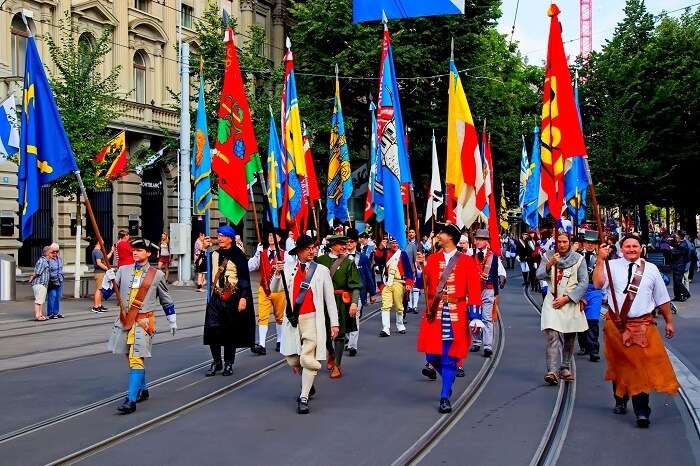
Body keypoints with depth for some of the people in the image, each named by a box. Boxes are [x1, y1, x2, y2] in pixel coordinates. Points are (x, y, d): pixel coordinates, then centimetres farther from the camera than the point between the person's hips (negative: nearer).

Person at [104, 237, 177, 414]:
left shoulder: (157, 275, 1)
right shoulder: (123, 270, 6)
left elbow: (166, 300, 12)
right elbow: (106, 293, 6)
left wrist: (173, 321, 19)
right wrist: (108, 279, -13)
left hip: (143, 322, -4)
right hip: (124, 320, 4)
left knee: (136, 360, -12)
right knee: (131, 358, 15)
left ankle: (131, 401, -13)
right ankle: (143, 390, 35)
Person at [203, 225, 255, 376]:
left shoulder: (238, 255, -7)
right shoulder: (215, 254, 10)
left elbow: (245, 278, -9)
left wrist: (243, 297, -15)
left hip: (232, 298, -4)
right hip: (216, 297, 4)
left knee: (230, 331, 5)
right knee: (212, 329, -3)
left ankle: (228, 364, 17)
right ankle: (216, 362, 10)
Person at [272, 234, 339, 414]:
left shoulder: (321, 270, 1)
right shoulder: (288, 268, 6)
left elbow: (329, 298, 4)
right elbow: (274, 289, 0)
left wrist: (334, 323, 2)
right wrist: (277, 274, -19)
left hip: (312, 319, -3)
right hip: (292, 319, 3)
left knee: (308, 359, -10)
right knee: (293, 359, 11)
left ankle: (304, 398, -1)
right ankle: (308, 385, 37)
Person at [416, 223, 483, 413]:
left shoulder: (467, 261, 0)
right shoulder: (432, 259, 8)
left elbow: (474, 291, -3)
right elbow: (424, 284, 2)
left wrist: (475, 317, -8)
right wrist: (421, 267, -14)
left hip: (456, 317, -2)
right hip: (434, 314, 2)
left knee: (449, 358, 2)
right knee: (432, 353, 0)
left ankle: (445, 398, 11)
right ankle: (432, 363, 37)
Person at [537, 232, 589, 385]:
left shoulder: (578, 259, 2)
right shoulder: (548, 258, 5)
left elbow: (584, 283, -3)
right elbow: (539, 276, -7)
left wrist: (566, 298, -11)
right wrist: (550, 264, -25)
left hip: (571, 302, 1)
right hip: (552, 301, -1)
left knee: (569, 337, 9)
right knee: (552, 334, -15)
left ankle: (565, 367, 25)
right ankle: (552, 371, -21)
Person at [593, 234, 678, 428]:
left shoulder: (651, 269, 6)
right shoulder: (612, 266, 0)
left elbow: (662, 298, 12)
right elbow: (598, 283, -16)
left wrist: (669, 321, 14)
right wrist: (600, 260, -22)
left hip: (643, 325, 0)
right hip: (616, 324, 0)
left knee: (642, 365, -9)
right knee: (620, 364, 13)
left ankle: (642, 412, -9)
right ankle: (620, 401, 33)